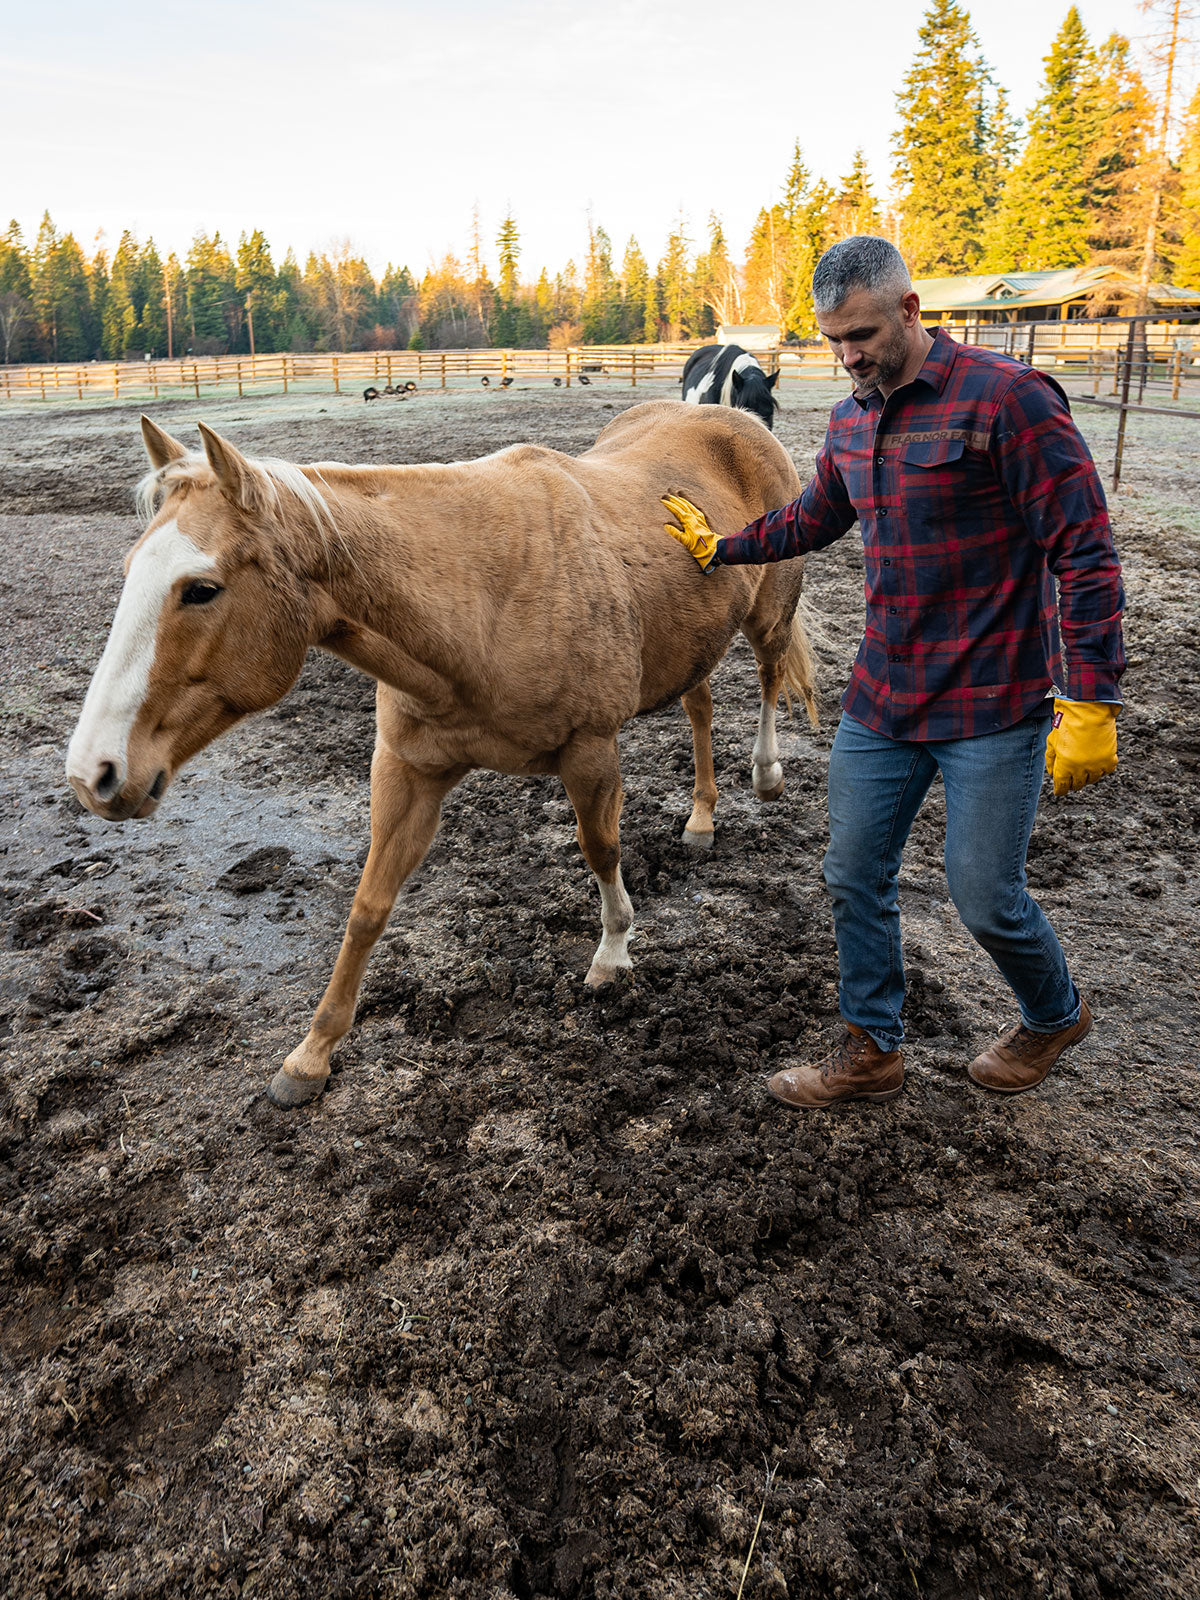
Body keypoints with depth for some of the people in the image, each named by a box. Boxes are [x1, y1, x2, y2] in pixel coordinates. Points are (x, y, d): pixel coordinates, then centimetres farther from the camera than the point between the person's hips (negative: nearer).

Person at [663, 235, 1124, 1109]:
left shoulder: (1007, 397, -15)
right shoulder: (852, 422, 8)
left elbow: (1085, 552, -17)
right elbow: (811, 520, 28)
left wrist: (1091, 702, -19)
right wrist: (719, 545, 25)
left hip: (993, 708, -6)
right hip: (881, 701, 7)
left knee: (985, 895, 2)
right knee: (856, 875, 10)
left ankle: (1055, 1016, 35)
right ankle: (872, 1050, 29)